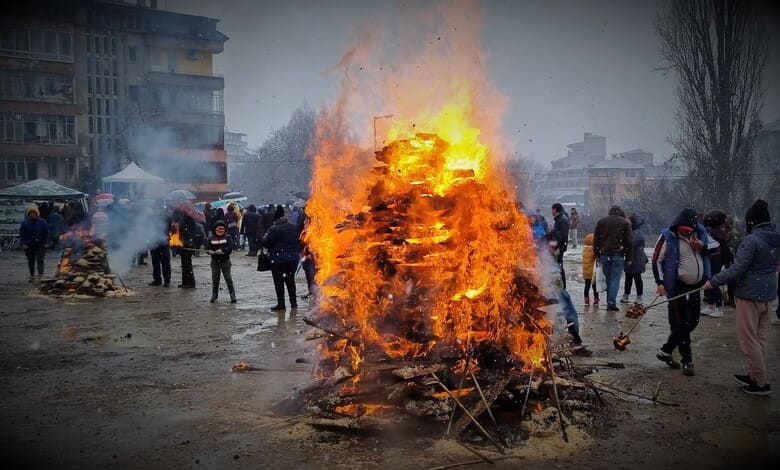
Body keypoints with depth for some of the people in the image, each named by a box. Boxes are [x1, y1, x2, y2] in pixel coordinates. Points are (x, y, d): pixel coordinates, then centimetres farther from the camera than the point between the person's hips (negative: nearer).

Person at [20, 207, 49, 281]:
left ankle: (41, 275, -16)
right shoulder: (24, 223, 2)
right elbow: (21, 234, 1)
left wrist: (45, 243, -2)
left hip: (40, 244, -1)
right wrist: (23, 244, -9)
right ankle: (32, 276, 19)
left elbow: (46, 233, 5)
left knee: (40, 260, -10)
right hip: (29, 245, 2)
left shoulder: (42, 222, 1)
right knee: (31, 261, 9)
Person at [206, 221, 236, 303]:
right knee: (215, 279, 9)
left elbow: (230, 248, -13)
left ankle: (233, 296, -1)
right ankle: (214, 296, 21)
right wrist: (211, 251, -26)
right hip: (215, 261, 2)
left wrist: (221, 250, -26)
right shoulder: (211, 239, 3)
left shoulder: (227, 238, -1)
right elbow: (207, 248, -5)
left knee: (228, 279, -3)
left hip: (225, 261, -2)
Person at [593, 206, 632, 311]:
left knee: (608, 278, 11)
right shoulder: (625, 222, 3)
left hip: (604, 255, 3)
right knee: (615, 279, -1)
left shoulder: (601, 221, 10)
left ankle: (609, 302, 13)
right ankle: (612, 302, -7)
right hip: (618, 255, -3)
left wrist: (597, 255, 12)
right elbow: (628, 241, 0)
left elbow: (596, 239, 8)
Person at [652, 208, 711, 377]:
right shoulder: (668, 237, -12)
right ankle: (687, 360, 8)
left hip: (695, 286, 7)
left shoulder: (700, 233, 3)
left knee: (692, 322, 11)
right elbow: (657, 260, -7)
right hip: (678, 287, -7)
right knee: (681, 323, -3)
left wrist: (703, 246, -9)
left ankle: (665, 351, 24)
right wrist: (660, 282, -14)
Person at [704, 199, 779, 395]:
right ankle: (754, 375, 26)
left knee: (748, 339, 0)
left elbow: (737, 269, -22)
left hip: (749, 295, -9)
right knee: (760, 338, 15)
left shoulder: (752, 240, -19)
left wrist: (713, 282, -14)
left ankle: (761, 383, 3)